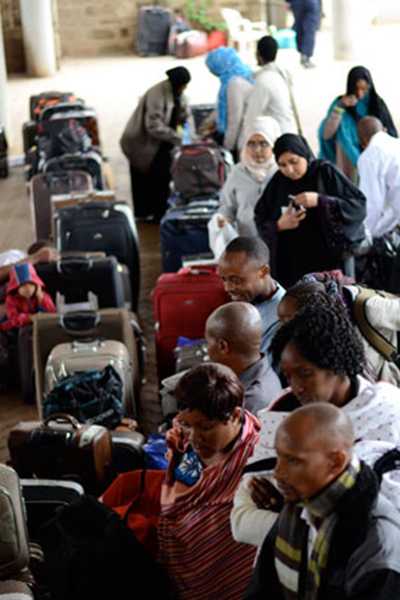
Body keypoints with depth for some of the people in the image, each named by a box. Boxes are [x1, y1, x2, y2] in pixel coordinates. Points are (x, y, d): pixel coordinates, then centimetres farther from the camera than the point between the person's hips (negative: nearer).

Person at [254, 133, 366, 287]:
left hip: (327, 262, -3)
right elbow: (260, 221, 10)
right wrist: (279, 226, -11)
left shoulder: (326, 173, -3)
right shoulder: (278, 182, 7)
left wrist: (320, 201, -21)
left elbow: (359, 205, -10)